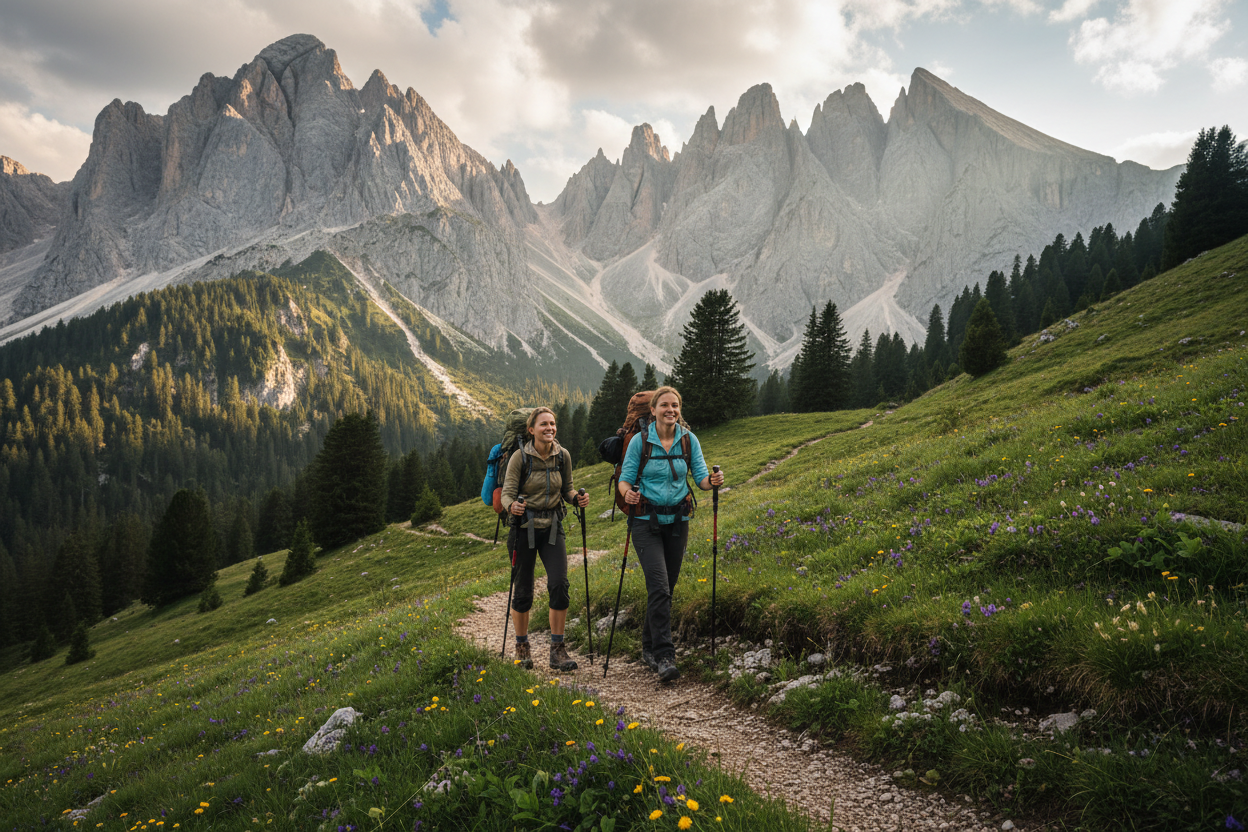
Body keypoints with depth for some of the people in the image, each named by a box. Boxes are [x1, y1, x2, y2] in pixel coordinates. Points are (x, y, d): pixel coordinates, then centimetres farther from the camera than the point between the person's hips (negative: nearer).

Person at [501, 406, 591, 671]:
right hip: (525, 526, -2)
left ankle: (558, 649, -1)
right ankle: (521, 645, 25)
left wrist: (577, 498, -11)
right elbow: (507, 493, -11)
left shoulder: (563, 456, 0)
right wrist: (512, 506, -34)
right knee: (523, 590, 4)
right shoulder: (520, 458, -10)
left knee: (559, 584, -12)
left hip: (552, 527, 3)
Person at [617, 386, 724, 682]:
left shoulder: (689, 440, 1)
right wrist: (627, 493, -28)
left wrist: (713, 481, -25)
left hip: (677, 520, 4)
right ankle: (664, 656, -13)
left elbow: (701, 477, -3)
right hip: (646, 521, -4)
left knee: (667, 588, 10)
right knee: (659, 586, -16)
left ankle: (649, 648, 25)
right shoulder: (640, 441, -7)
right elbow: (625, 479, -6)